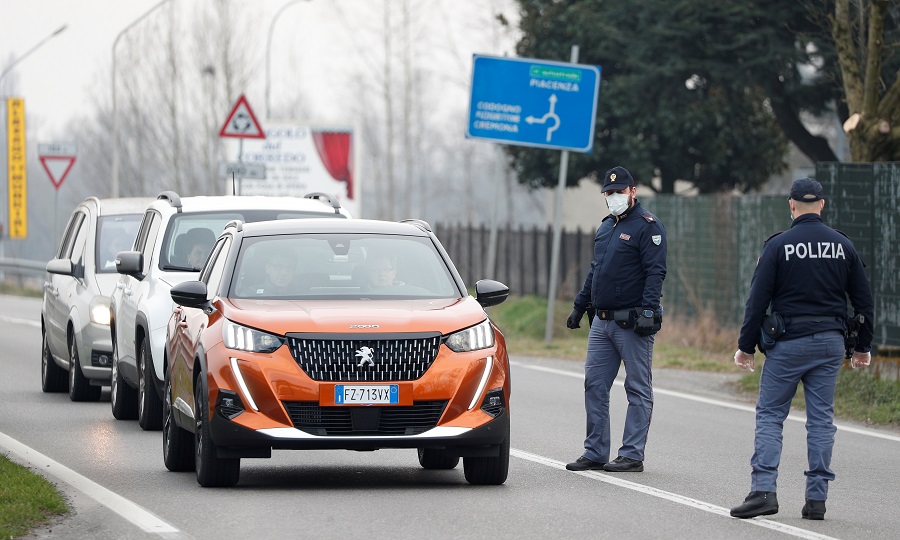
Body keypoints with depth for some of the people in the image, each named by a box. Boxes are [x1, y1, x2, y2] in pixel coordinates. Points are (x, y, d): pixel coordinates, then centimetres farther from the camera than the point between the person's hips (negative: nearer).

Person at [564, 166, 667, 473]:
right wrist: (580, 306, 22)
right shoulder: (606, 227, 18)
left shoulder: (646, 226, -7)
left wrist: (648, 310, -24)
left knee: (638, 390, -1)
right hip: (602, 322, 8)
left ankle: (632, 455, 0)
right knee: (594, 386, 6)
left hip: (632, 323, -8)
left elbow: (655, 272, -14)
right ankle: (595, 453, 11)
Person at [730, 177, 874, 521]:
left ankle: (763, 490, -11)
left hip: (788, 342, -3)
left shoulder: (778, 245, -6)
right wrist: (862, 346, 20)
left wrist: (746, 346, 1)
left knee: (769, 414, 2)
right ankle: (816, 498, 4)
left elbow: (758, 299, -6)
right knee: (821, 418, 6)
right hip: (831, 342, 3)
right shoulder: (843, 245, 5)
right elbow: (864, 299, 11)